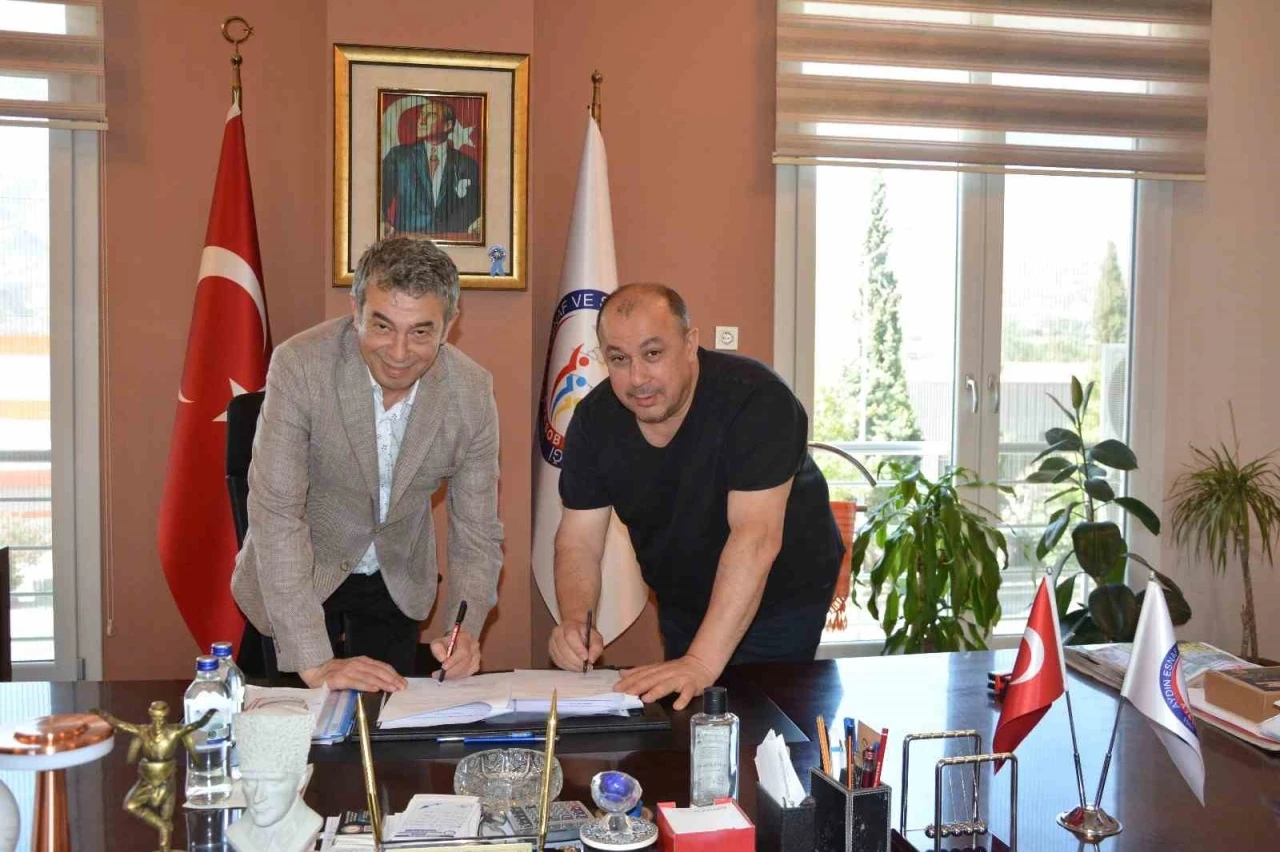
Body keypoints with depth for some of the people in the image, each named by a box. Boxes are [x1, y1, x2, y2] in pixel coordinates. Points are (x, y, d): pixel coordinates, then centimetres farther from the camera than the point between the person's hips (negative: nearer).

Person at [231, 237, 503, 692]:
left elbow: (477, 535, -11)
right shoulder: (300, 365, -27)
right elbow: (275, 512, -30)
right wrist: (315, 663, -34)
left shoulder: (472, 392, -18)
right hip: (299, 577, -2)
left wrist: (464, 630, -29)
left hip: (399, 582, 3)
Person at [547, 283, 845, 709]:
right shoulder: (595, 419, -13)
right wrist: (574, 622, -32)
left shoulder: (755, 399, -31)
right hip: (681, 602, 5)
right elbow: (578, 541, -12)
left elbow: (755, 535, -39)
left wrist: (701, 663, -45)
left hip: (780, 597, -5)